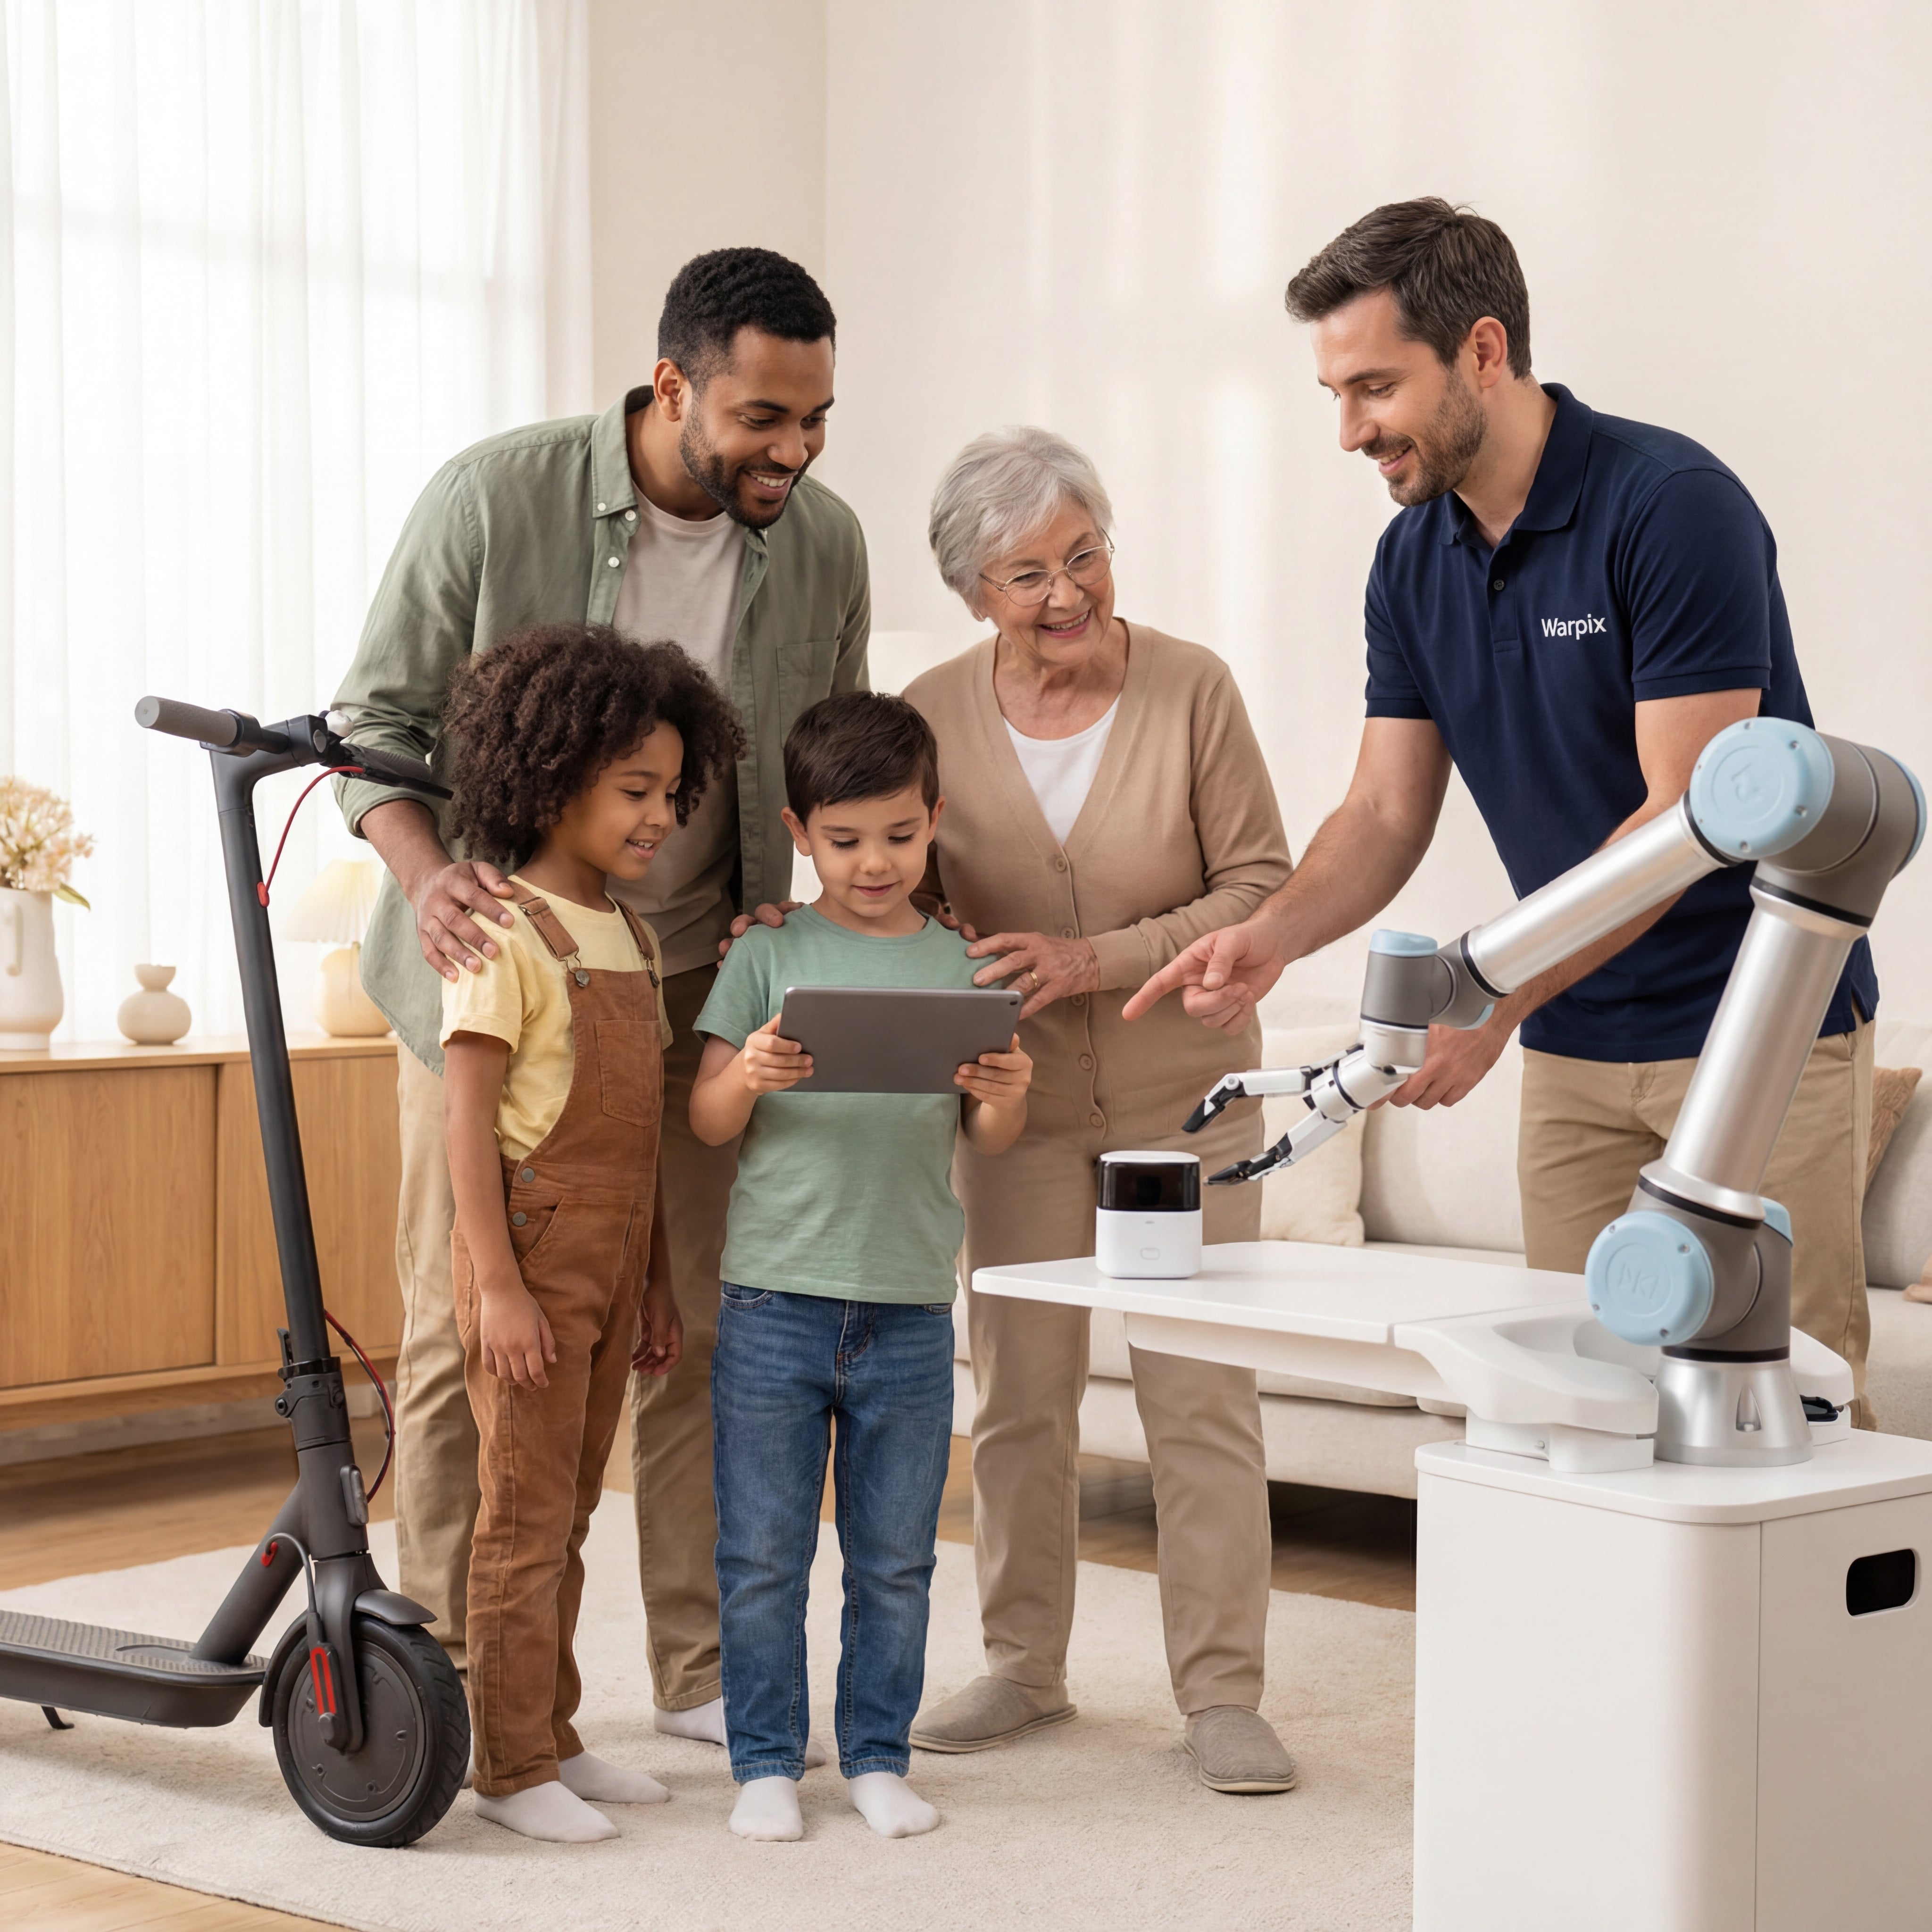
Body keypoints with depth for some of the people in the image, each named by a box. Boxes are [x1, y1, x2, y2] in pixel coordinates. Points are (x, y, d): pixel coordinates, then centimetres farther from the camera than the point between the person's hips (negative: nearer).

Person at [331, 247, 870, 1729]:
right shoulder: (493, 499, -14)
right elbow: (379, 719, -8)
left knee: (702, 1330, 5)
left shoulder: (826, 545, -3)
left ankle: (706, 1668, 17)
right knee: (464, 1330, 3)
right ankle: (447, 1672, 15)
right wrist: (426, 875, -26)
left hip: (695, 982, 3)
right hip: (495, 963, -3)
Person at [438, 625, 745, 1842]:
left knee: (569, 1514, 15)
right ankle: (512, 1769, 6)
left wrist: (657, 1283, 17)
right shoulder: (507, 934, -12)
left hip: (613, 1259, 8)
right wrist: (499, 1286, -19)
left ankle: (552, 1739, 24)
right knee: (527, 1517, -2)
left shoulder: (637, 939, 13)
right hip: (533, 1251, -8)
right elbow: (468, 1121, -15)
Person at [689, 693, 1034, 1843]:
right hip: (777, 1299, -1)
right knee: (763, 1554, 5)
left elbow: (987, 1142, 5)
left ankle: (878, 1757, 23)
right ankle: (767, 1761, 17)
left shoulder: (959, 968, 6)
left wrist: (1006, 1098, -17)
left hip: (909, 1310, 1)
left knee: (895, 1560, 10)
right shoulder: (770, 956, 1)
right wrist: (747, 1077, -20)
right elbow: (707, 1123, 1)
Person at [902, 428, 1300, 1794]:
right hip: (1019, 1102, 2)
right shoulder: (932, 718, -7)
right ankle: (1025, 1669, 22)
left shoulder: (1191, 689, -12)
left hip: (1184, 1090, -1)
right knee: (1021, 1395, 7)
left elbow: (1259, 887, -10)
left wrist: (1099, 960, -21)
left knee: (1203, 1394, -3)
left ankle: (1222, 1692, 5)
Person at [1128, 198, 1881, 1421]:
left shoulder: (1671, 505, -19)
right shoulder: (1414, 560, 4)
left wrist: (1488, 997, -27)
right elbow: (1388, 811, 5)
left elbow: (1685, 816, -22)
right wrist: (1275, 935, -15)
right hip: (1574, 1044, 7)